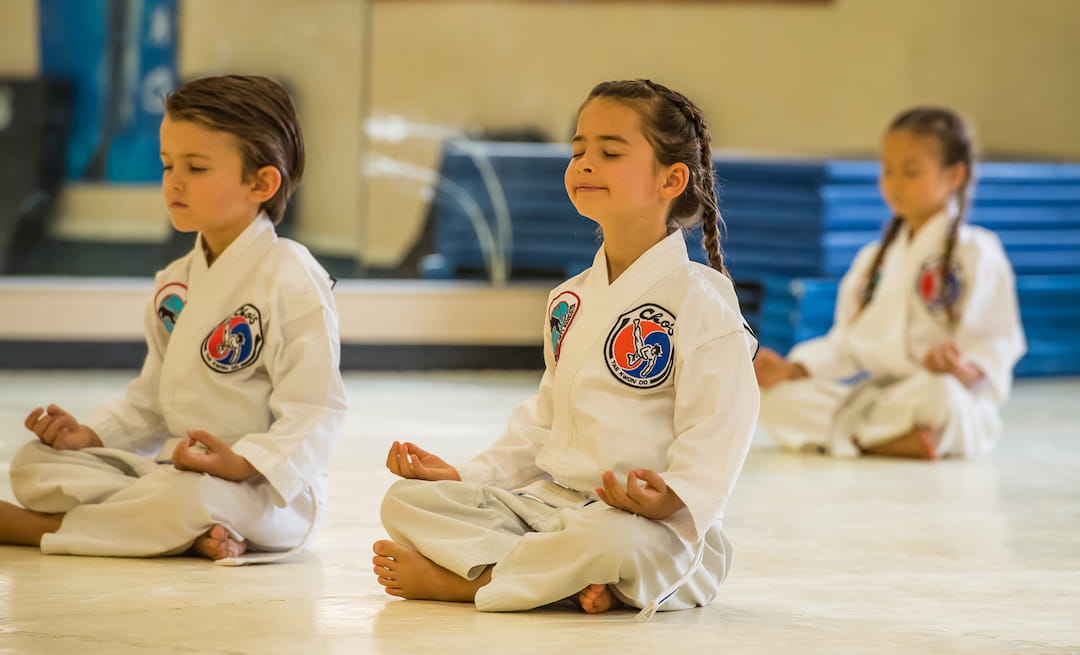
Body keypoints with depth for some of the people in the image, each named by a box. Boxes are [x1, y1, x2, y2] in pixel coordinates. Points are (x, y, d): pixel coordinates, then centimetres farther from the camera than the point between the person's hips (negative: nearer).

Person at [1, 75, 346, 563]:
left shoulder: (292, 280, -14)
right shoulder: (175, 284, 13)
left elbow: (313, 412, -18)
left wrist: (243, 464, -32)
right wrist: (90, 435, 4)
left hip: (269, 489, -8)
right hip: (173, 468, 8)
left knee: (192, 495, -41)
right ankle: (193, 534, -23)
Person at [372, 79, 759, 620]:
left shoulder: (700, 300, -10)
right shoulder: (568, 303, 15)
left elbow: (714, 433, -18)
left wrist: (674, 500, -35)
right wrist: (466, 475, 11)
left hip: (660, 532, -7)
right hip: (548, 505, 8)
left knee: (613, 538, -42)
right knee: (406, 501, -7)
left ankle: (453, 580, -20)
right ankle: (570, 583, -24)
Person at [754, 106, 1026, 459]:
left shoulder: (977, 254, -1)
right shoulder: (874, 259, 20)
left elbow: (996, 342, -8)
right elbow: (845, 343, 19)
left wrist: (965, 369, -29)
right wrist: (793, 369, 3)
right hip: (875, 395, 6)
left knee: (939, 392, -42)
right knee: (776, 398, -17)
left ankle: (852, 434, -20)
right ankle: (896, 440, -30)